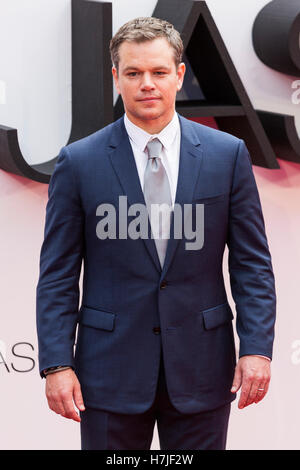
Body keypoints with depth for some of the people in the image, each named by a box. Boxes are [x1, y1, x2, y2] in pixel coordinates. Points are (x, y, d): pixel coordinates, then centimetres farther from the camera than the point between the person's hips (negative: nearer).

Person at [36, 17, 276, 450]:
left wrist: (257, 348, -6)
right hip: (111, 371, -1)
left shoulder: (228, 154, 2)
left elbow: (252, 263, 3)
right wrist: (56, 364, -8)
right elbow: (58, 275, 0)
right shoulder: (78, 162, 0)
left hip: (201, 368, 1)